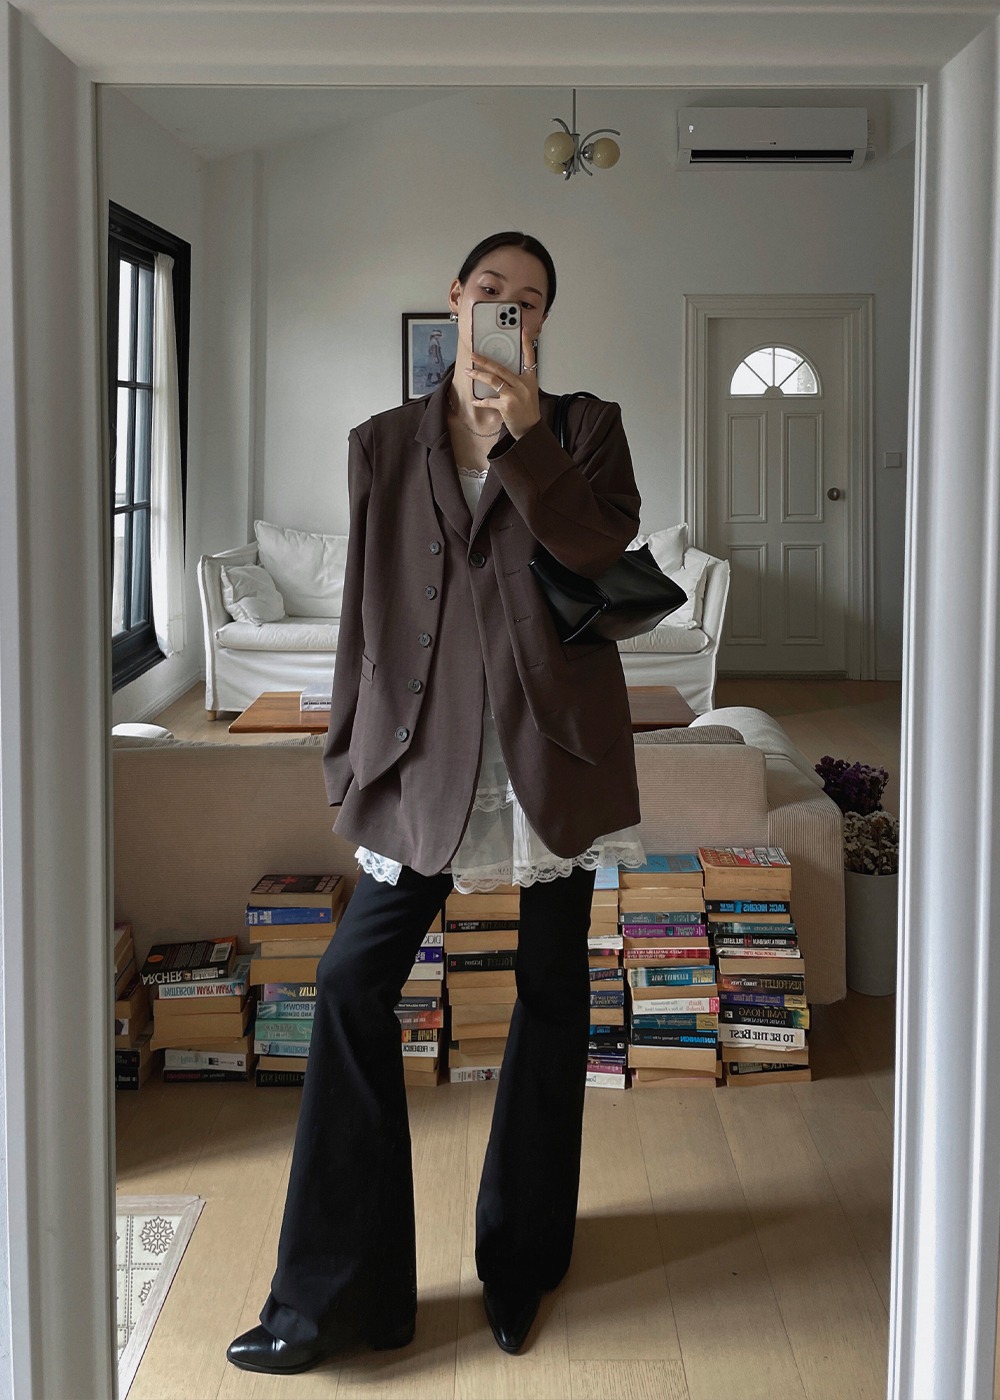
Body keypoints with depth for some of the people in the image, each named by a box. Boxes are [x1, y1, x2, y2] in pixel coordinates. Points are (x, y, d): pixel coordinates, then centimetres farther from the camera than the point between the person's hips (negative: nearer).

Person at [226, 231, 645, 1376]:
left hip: (551, 744, 0)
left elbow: (600, 550, -13)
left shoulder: (585, 427, 6)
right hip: (428, 749, 1)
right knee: (352, 983, -7)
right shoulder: (384, 446, 9)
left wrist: (526, 433, -21)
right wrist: (350, 756, 7)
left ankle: (520, 1259, 23)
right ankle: (333, 1294, 2)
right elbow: (366, 607, 9)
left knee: (551, 994, 6)